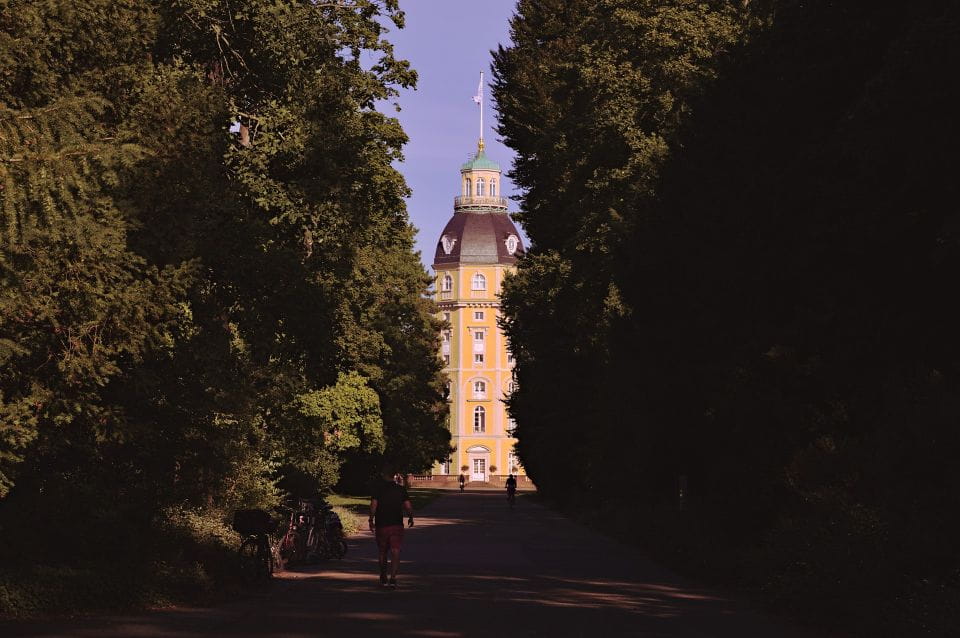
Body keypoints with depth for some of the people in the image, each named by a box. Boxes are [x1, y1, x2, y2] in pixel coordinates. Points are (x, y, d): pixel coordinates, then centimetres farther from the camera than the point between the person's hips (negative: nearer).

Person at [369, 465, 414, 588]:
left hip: (381, 525, 0)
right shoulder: (401, 489, 3)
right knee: (395, 553, -3)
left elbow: (373, 505, -13)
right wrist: (410, 518, 16)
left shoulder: (378, 488, -3)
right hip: (397, 525, 0)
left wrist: (371, 521, -6)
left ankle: (383, 579, 24)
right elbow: (408, 506, -1)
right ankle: (393, 578, -19)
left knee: (383, 553, 15)